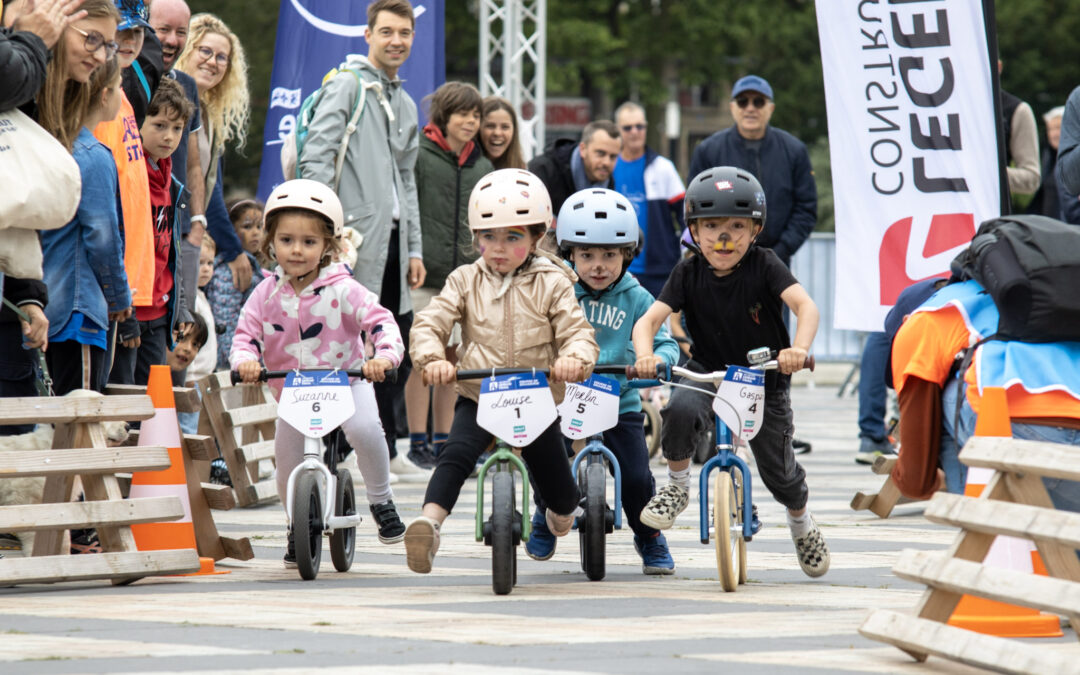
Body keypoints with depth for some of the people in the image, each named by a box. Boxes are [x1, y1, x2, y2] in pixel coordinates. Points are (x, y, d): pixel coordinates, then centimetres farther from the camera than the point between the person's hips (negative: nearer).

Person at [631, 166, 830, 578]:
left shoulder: (764, 265, -16)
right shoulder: (689, 274, -10)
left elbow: (805, 305, -29)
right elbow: (649, 319, -18)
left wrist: (798, 349, -49)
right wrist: (644, 355, -40)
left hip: (764, 377, -1)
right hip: (708, 371, 1)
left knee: (778, 472, 4)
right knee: (681, 410, -33)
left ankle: (802, 524, 39)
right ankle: (677, 485, -7)